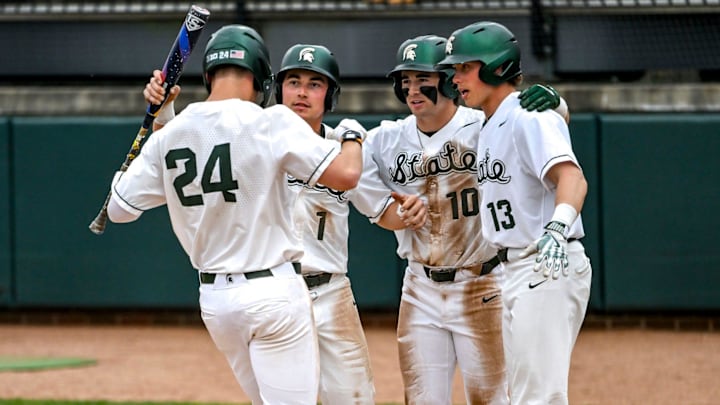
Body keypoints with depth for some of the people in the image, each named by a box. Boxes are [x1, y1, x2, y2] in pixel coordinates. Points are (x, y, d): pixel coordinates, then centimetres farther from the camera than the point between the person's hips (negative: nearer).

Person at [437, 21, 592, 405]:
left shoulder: (530, 118, -16)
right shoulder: (488, 127, 15)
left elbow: (571, 177, -32)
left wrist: (557, 227, -50)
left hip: (548, 268, -11)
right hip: (514, 269, 11)